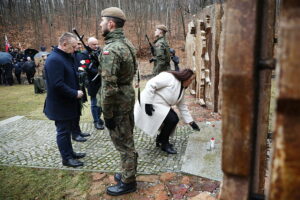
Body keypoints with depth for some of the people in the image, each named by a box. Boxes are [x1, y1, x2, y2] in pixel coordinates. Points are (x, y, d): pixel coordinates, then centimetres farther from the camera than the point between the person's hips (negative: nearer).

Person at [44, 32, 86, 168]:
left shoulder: (66, 57, 10)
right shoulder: (54, 60, -22)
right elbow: (58, 85, -28)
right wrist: (75, 94, -20)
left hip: (67, 103, 10)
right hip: (60, 105, -10)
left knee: (67, 130, 19)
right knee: (63, 131, 4)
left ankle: (70, 153, 33)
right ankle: (66, 158, 16)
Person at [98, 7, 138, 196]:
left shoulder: (110, 49, -23)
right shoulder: (128, 43, 6)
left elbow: (109, 86, -25)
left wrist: (107, 114, -18)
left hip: (118, 102, -9)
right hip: (129, 97, 9)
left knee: (123, 143, 4)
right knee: (128, 139, 20)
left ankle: (128, 182, 20)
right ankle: (129, 173, 37)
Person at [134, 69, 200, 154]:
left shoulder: (181, 88, 10)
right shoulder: (169, 77, -19)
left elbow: (182, 107, 16)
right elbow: (151, 85, -24)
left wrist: (191, 122, 14)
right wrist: (148, 103, -27)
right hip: (150, 105, -10)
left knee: (174, 119, 2)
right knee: (172, 119, -18)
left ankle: (160, 140, 20)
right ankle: (164, 144, 2)